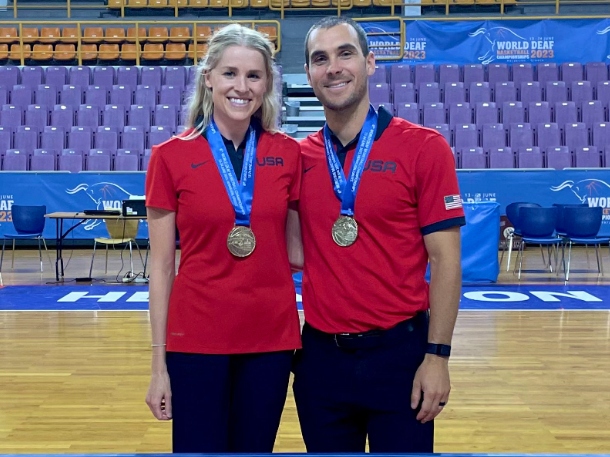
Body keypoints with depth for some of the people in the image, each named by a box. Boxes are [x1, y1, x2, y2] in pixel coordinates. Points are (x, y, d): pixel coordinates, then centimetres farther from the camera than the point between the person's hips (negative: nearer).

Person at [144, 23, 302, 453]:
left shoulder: (289, 154, 0)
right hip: (196, 340, -2)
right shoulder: (171, 156, -5)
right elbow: (161, 265, -2)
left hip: (271, 338, 2)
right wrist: (159, 363, -2)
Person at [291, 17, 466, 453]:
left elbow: (444, 259, -7)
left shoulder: (424, 147, -7)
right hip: (320, 355, 4)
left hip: (398, 351, -3)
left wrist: (437, 355, -10)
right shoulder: (298, 156, 3)